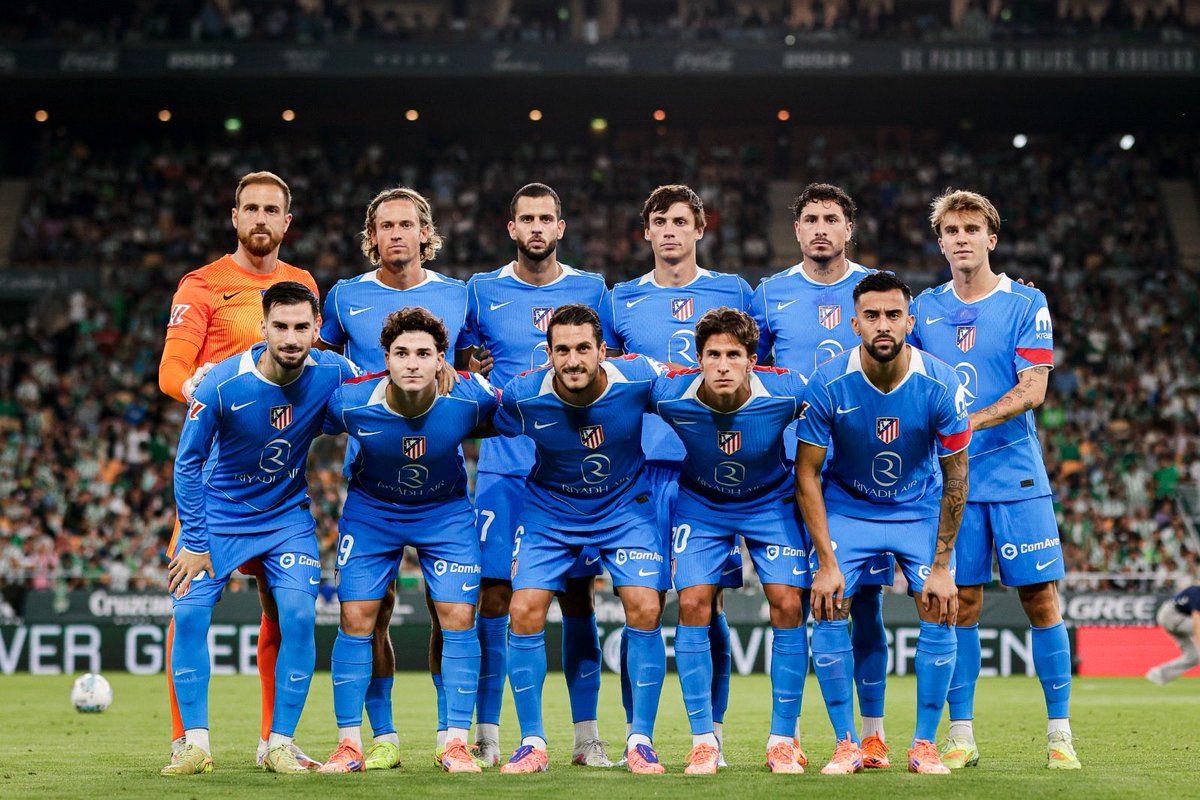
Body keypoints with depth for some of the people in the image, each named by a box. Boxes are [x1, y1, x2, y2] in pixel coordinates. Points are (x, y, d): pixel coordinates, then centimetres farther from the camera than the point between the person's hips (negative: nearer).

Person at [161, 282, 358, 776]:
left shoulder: (333, 374, -18)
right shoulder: (223, 383, -23)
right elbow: (187, 462, -12)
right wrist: (194, 542, -12)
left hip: (288, 516, 1)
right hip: (219, 515, -1)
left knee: (298, 615, -15)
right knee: (189, 613, -12)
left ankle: (280, 744, -3)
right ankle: (195, 744, -2)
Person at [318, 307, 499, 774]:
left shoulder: (471, 398, -27)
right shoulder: (350, 401, -28)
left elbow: (499, 423, -2)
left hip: (445, 511, 0)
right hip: (371, 510, 0)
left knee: (458, 618, -9)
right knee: (356, 619, -5)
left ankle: (455, 742, 1)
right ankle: (349, 744, 5)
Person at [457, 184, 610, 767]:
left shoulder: (590, 290, 8)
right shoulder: (483, 291, 7)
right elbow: (456, 368, 14)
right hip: (503, 466, 0)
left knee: (577, 596, 1)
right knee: (494, 594, -4)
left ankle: (586, 734, 8)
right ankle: (487, 733, 2)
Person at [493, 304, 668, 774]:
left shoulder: (639, 379, -24)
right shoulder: (522, 397, -24)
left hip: (626, 506, 0)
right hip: (549, 510, 0)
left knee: (645, 610, -14)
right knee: (525, 612, -12)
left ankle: (641, 741, 1)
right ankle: (532, 743, 2)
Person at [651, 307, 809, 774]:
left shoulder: (786, 393, -29)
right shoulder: (669, 395, -28)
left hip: (771, 502, 0)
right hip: (700, 503, 0)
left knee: (787, 606, -11)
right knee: (693, 606, -12)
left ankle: (783, 742, 2)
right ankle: (703, 741, 0)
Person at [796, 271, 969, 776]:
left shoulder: (940, 385, -22)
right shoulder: (828, 384, -23)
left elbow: (955, 477, -12)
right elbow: (807, 474, -14)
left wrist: (941, 565, -13)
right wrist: (827, 562, -19)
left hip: (921, 507, 0)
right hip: (847, 505, 0)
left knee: (940, 615, -11)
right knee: (828, 612, -14)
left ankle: (924, 745, 4)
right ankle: (846, 745, -1)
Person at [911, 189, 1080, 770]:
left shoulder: (1026, 304, 0)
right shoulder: (923, 309, 9)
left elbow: (1032, 390, -8)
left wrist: (970, 422, -21)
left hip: (1016, 476, -2)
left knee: (1040, 599, -2)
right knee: (961, 603, 2)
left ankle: (1059, 733, 5)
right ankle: (961, 736, 8)